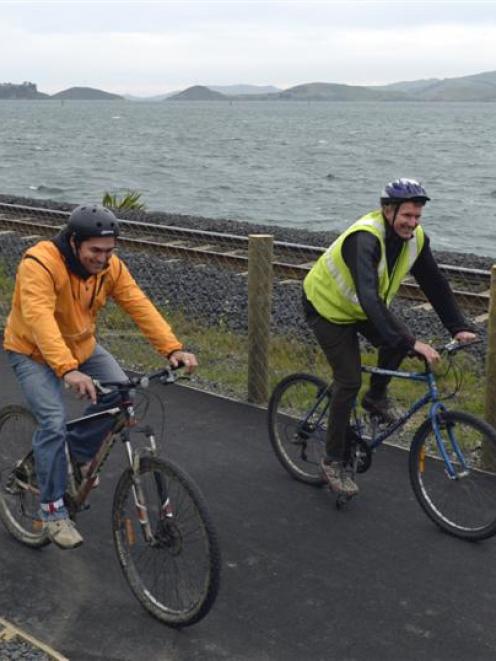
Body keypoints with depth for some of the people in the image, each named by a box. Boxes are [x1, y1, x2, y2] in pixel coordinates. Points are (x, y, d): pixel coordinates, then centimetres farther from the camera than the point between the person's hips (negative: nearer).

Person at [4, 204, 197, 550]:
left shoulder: (110, 266, -13)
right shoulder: (40, 264, -32)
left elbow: (139, 305, -19)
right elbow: (40, 319, -44)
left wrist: (173, 348, -32)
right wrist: (68, 370, -57)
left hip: (81, 344, 6)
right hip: (34, 351, -6)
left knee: (120, 391, -13)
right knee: (54, 423, -20)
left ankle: (81, 451, 13)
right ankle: (53, 510, -4)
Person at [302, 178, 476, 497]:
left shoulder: (416, 238, -14)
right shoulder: (364, 238, -37)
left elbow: (435, 284, -7)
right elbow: (369, 298, -48)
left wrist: (459, 327, -18)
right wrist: (412, 343, -54)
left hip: (365, 307, 7)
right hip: (328, 306, -7)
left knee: (401, 341, -18)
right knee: (349, 382, -11)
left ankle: (377, 396, 10)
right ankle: (334, 461, 2)